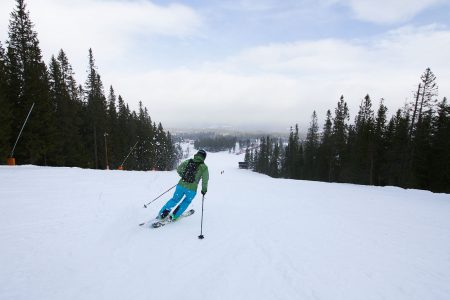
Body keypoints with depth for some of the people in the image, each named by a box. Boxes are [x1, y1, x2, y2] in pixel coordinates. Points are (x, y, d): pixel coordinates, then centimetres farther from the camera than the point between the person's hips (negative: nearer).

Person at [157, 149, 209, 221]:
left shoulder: (188, 161, 7)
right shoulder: (204, 167, -1)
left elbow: (178, 169, 10)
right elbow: (205, 180, -5)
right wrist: (204, 190, 8)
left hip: (181, 185, 3)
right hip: (191, 189, -2)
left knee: (175, 199, 23)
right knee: (186, 202, 24)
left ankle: (161, 214, 23)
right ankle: (174, 216, 25)